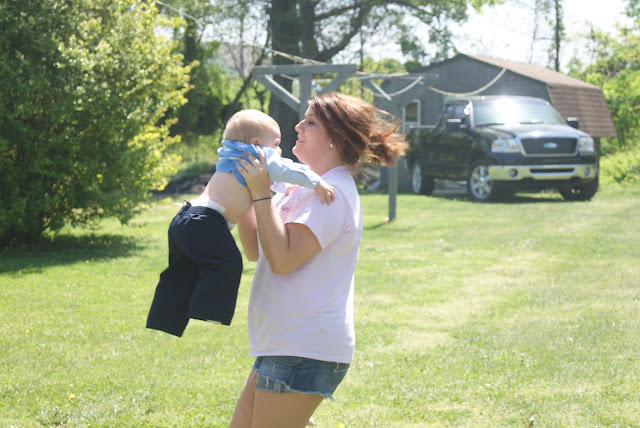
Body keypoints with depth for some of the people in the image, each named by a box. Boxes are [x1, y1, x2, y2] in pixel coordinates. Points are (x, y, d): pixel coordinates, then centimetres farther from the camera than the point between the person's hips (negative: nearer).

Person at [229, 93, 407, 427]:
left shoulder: (333, 193, -14)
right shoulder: (306, 187, 17)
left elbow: (282, 259, -23)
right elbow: (255, 250, 16)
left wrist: (261, 193, -19)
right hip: (286, 344, 10)